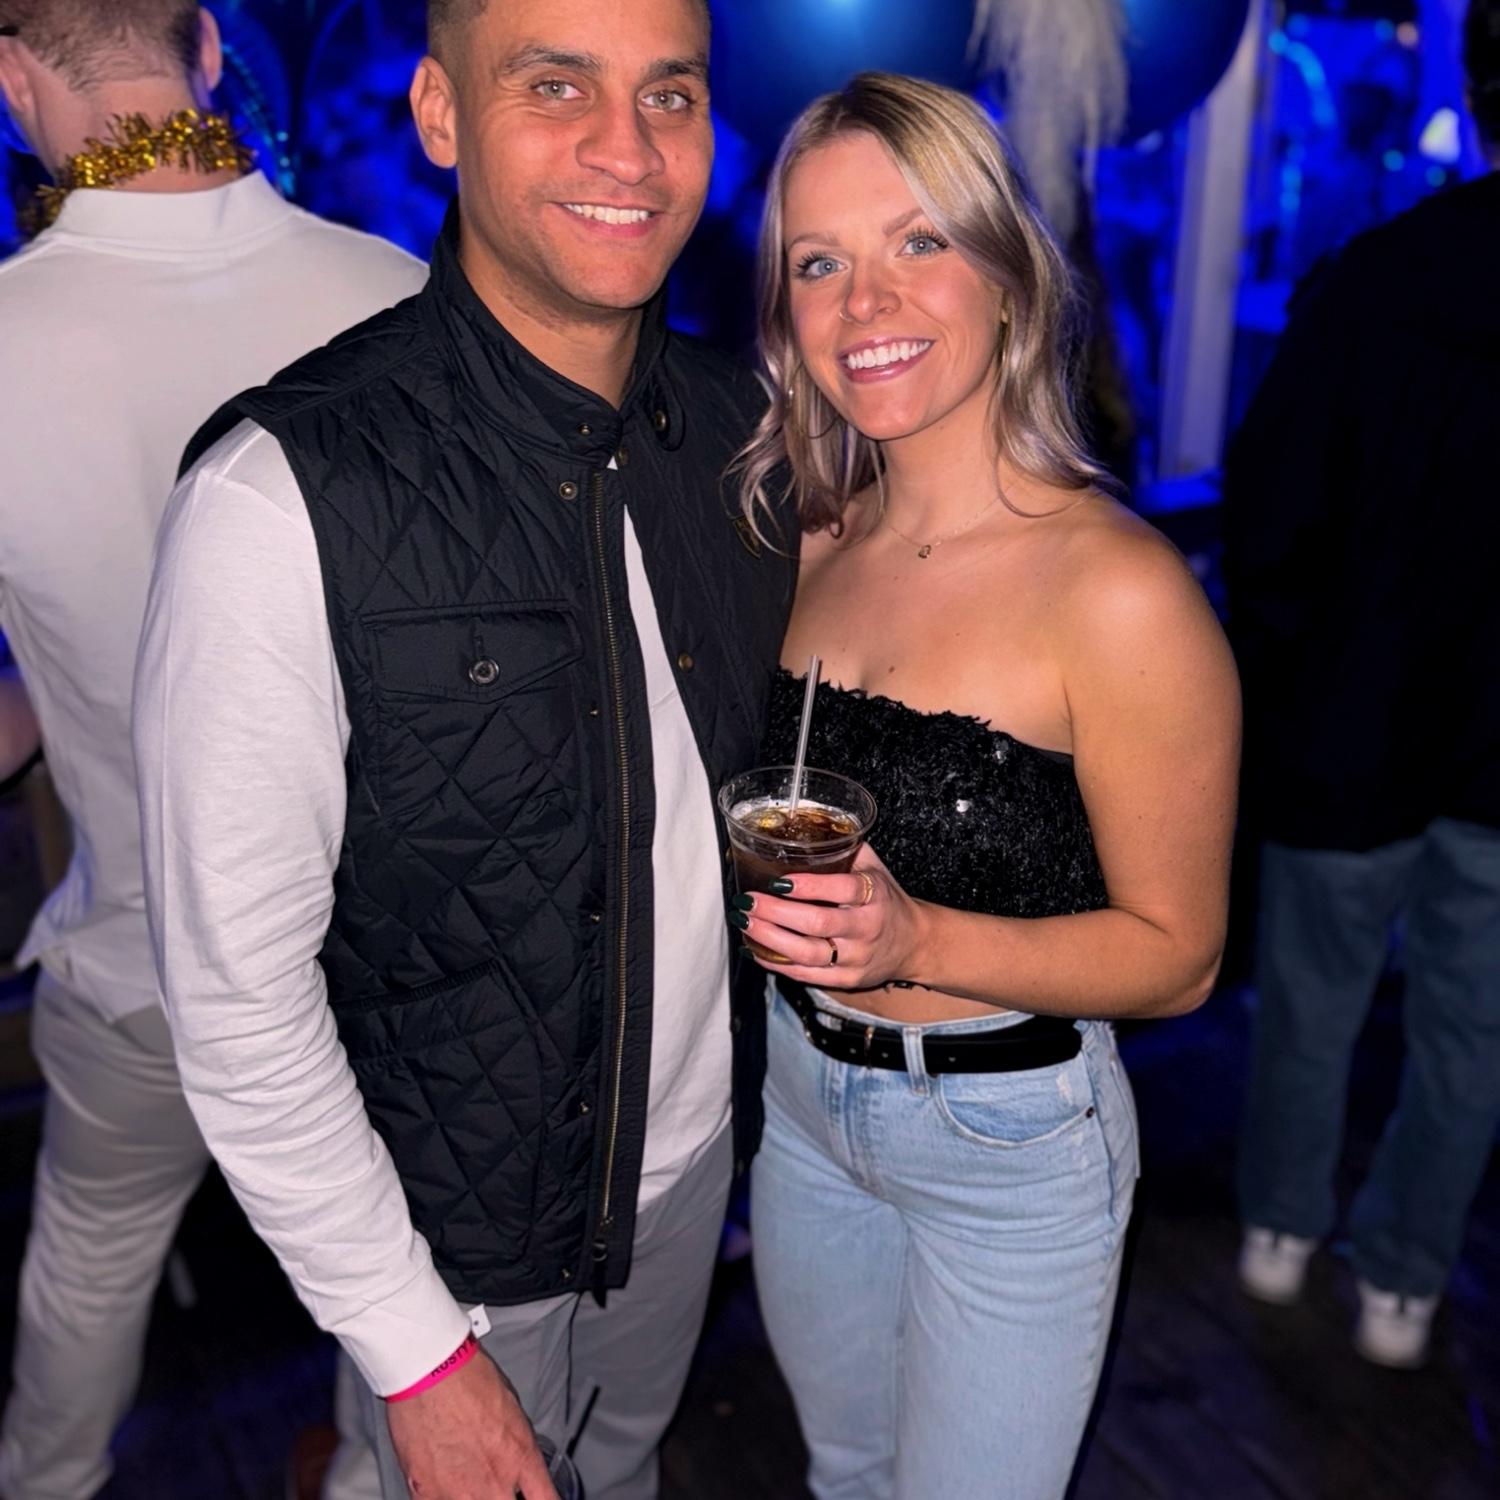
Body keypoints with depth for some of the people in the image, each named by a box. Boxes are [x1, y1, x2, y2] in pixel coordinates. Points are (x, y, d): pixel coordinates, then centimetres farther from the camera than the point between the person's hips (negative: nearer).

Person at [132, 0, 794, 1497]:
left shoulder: (742, 421, -8)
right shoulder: (285, 495, -27)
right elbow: (237, 989, -22)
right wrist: (415, 1351, -16)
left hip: (696, 1146, 5)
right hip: (460, 1215, -5)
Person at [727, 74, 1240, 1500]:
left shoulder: (1120, 591, -24)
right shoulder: (815, 542, -3)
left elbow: (1175, 953, -17)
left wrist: (916, 940, -30)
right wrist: (766, 890, -9)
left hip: (1009, 1141, -5)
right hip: (800, 1096, 6)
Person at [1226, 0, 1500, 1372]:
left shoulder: (1371, 280, -13)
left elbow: (1270, 522, -11)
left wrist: (1281, 684, 4)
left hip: (1354, 727, -1)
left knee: (1312, 1001, 19)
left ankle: (1280, 1230, 37)